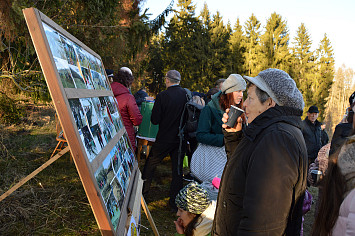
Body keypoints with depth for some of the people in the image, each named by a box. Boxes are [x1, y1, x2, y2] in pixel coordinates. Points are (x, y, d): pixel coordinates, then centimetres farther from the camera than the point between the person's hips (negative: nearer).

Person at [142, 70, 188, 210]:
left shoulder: (162, 96, -15)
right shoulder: (187, 95, -5)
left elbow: (154, 120, -13)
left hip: (164, 138, -3)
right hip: (181, 138, 3)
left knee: (150, 164, 17)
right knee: (177, 169, 10)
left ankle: (142, 192, 30)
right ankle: (175, 201, 14)